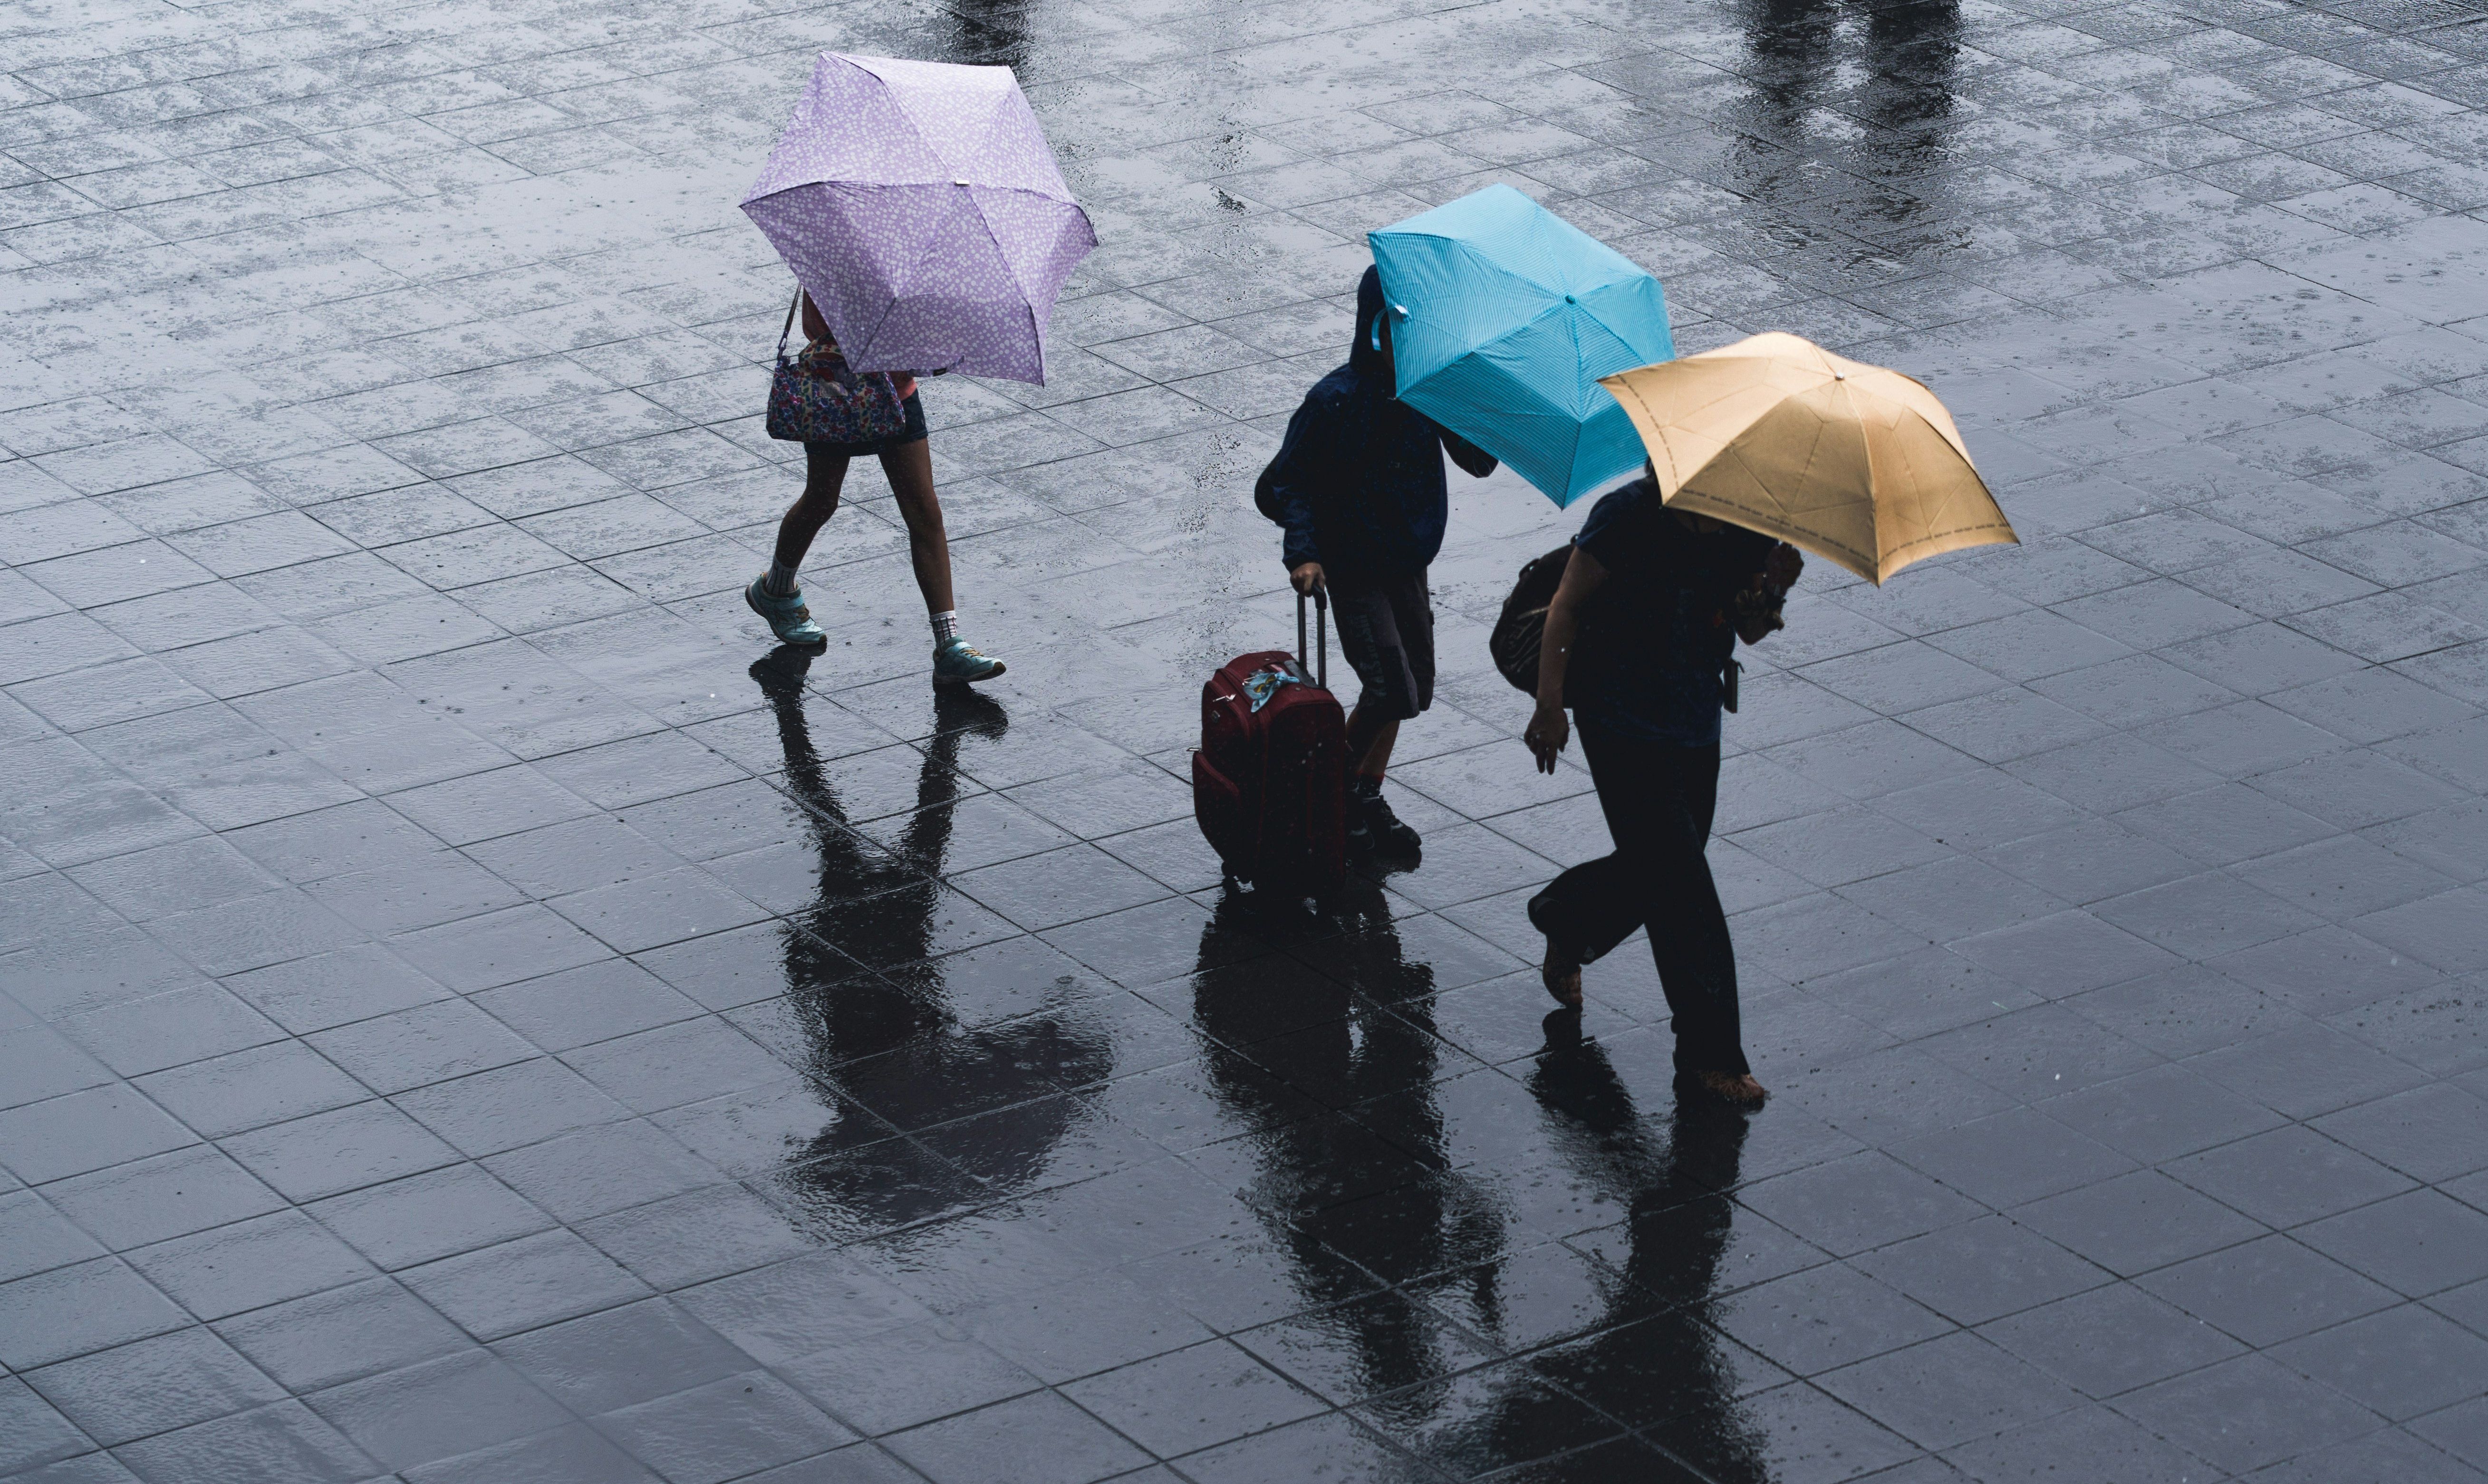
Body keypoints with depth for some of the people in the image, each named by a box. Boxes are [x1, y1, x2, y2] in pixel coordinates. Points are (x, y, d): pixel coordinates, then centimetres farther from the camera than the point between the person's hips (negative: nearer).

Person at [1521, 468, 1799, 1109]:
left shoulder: (1749, 527, -2)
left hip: (1697, 722, 6)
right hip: (1623, 721, -6)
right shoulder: (1629, 515, -18)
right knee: (1681, 885, -8)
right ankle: (1710, 1053, 0)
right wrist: (1550, 706, -14)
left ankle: (1563, 920, 49)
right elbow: (1567, 604, -11)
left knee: (1655, 869, 17)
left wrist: (1772, 592, -19)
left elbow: (1749, 631, 4)